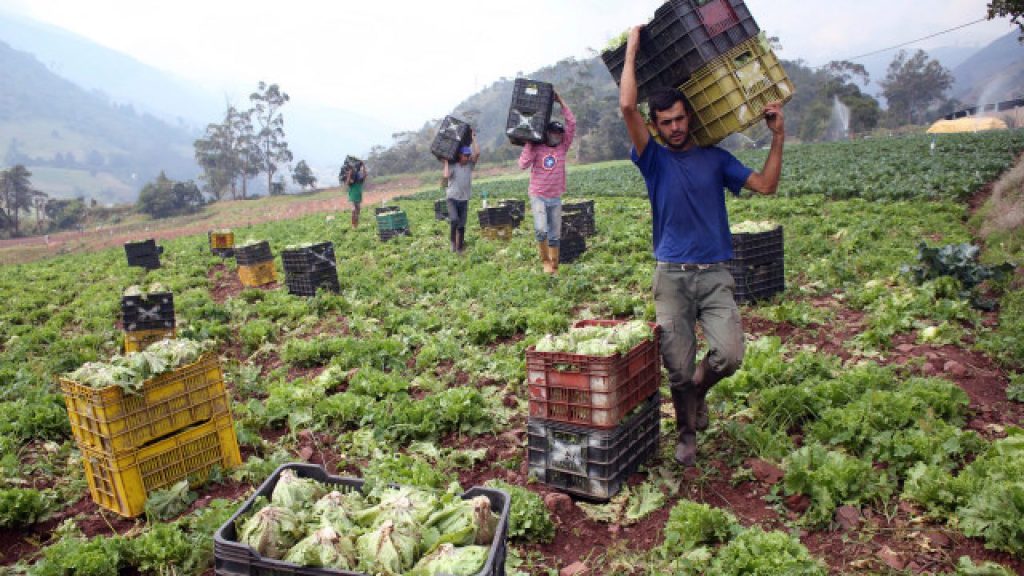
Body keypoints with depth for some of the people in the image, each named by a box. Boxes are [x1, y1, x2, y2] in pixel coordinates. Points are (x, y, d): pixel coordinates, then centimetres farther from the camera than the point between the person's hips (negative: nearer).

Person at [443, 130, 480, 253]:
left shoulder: (470, 165, 5)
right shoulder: (453, 166, -4)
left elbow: (477, 153, -7)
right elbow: (446, 176, -21)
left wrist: (473, 138, -1)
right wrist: (446, 162, -11)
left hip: (464, 199, 3)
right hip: (452, 198, -3)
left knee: (461, 226, 6)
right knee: (454, 220, -23)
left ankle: (459, 248, 16)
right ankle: (452, 241, 0)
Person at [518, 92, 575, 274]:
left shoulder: (563, 147, 4)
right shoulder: (536, 148, -1)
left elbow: (571, 123, 0)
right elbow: (523, 165, -13)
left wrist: (560, 101, -2)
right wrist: (529, 145, -10)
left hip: (556, 198, 3)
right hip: (538, 197, -3)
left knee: (555, 235, 8)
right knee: (541, 230, -21)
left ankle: (554, 266, 17)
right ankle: (545, 261, -2)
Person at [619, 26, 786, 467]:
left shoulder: (716, 158, 11)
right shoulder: (654, 159, 3)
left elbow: (766, 185, 8)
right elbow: (627, 106, -9)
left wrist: (778, 136, 3)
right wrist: (631, 49, -1)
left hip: (715, 274, 2)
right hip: (671, 276, -1)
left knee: (729, 355, -14)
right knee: (679, 368, 0)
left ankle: (699, 391, 20)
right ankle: (687, 433, 25)